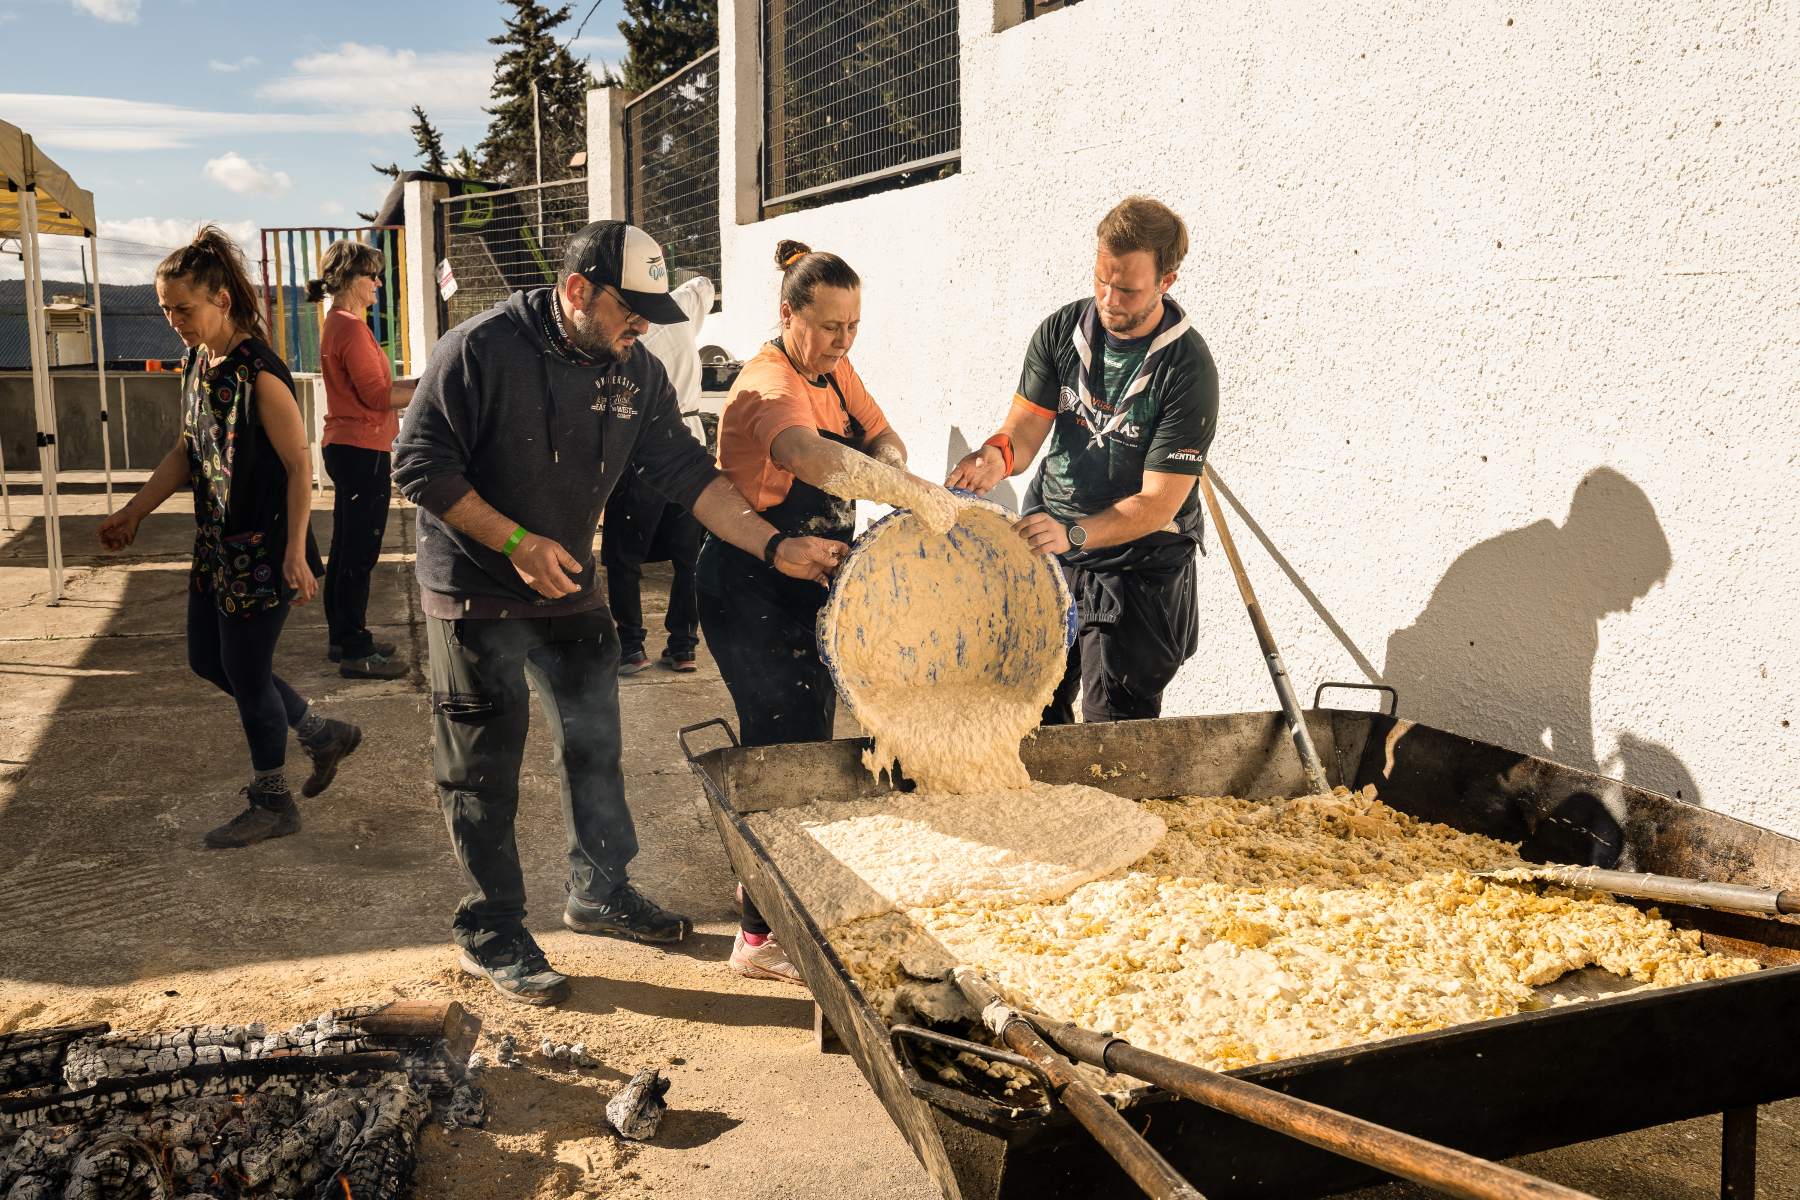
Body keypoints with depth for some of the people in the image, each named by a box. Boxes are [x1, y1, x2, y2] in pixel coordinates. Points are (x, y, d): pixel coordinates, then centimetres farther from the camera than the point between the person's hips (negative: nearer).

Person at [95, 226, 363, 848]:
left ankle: (272, 803, 19)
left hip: (262, 547, -9)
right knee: (207, 660, 16)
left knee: (247, 674, 1)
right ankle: (324, 735, 31)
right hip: (216, 541, 9)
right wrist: (135, 510, 15)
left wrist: (295, 554, -24)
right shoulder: (197, 363, 7)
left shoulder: (260, 374, -19)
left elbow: (299, 465, -20)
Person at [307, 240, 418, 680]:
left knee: (346, 549, 16)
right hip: (363, 450, -11)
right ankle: (355, 652, -2)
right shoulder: (352, 328, -16)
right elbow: (378, 396, -18)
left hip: (345, 447, 11)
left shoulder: (338, 325, 16)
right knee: (360, 553, -6)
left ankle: (341, 638, 26)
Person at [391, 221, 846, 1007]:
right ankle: (490, 934, 19)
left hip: (570, 589, 6)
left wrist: (774, 546, -14)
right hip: (475, 595, -6)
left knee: (595, 746, 15)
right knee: (484, 769, 3)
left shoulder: (636, 373, -1)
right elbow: (419, 464, -17)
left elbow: (687, 473, -3)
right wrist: (516, 542, -23)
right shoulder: (481, 350, -18)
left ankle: (599, 891, 36)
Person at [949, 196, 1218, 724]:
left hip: (1138, 567, -4)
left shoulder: (1188, 371, -16)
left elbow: (1158, 503, -19)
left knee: (1113, 735, -4)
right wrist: (998, 455, -28)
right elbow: (1024, 432, -3)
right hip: (1047, 548, 4)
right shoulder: (1060, 330, -1)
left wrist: (1073, 534, -34)